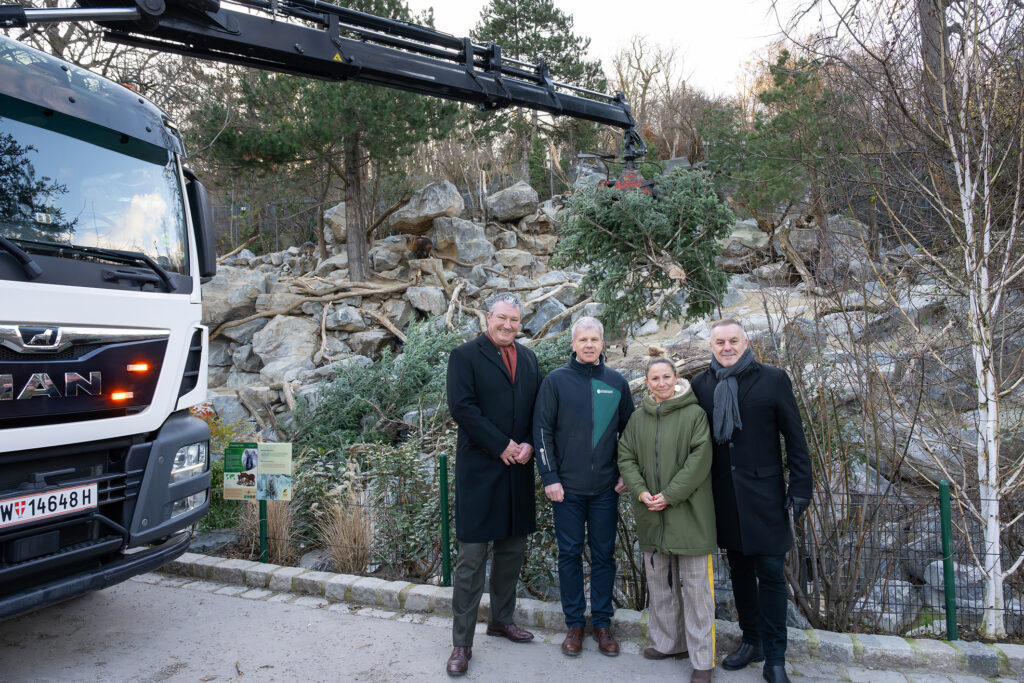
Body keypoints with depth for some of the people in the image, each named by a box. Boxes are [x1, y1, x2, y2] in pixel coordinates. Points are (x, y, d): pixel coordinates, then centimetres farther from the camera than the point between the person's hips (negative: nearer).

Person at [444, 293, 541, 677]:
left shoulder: (528, 359, 13)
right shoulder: (465, 356, -5)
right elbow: (461, 406, -15)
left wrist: (528, 445, -7)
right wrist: (501, 446, -16)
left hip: (518, 468, 6)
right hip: (479, 469, -6)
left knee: (512, 549, 17)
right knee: (472, 556, 0)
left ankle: (502, 619, 35)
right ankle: (462, 642, 12)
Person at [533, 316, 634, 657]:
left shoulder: (617, 382, 5)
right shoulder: (556, 380, -2)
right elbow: (542, 430, -3)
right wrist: (549, 478, -8)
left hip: (606, 488, 2)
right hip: (567, 487, -2)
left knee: (604, 554, 10)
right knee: (570, 553, 8)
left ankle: (602, 622, 24)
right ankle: (575, 623, 22)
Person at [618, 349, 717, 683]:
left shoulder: (695, 414, -7)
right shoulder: (638, 417, 7)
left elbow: (700, 460, -13)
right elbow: (626, 458, 7)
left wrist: (670, 495, -17)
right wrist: (640, 492, -8)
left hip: (689, 513, -5)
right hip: (652, 516, 5)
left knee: (697, 584, 2)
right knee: (659, 581, 16)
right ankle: (668, 642, 32)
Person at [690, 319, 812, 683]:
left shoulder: (773, 379, -5)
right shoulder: (701, 384, 2)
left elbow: (795, 437, -3)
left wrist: (800, 488, -6)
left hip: (763, 491, -3)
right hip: (723, 494, 3)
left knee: (770, 573, 2)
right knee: (739, 570, 16)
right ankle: (751, 640, 33)